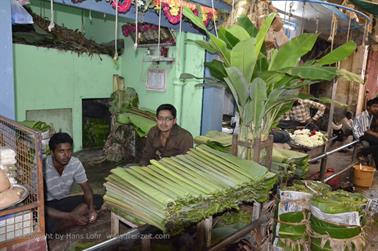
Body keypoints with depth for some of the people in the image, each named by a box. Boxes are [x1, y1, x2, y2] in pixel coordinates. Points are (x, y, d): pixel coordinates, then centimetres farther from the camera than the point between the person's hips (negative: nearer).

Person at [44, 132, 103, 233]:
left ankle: (63, 221, -17)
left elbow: (86, 188, -8)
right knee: (47, 223, -39)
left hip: (64, 201, 6)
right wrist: (70, 216, -37)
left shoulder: (75, 163, -15)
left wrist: (91, 208, -28)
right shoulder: (43, 169, -29)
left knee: (98, 200, -15)